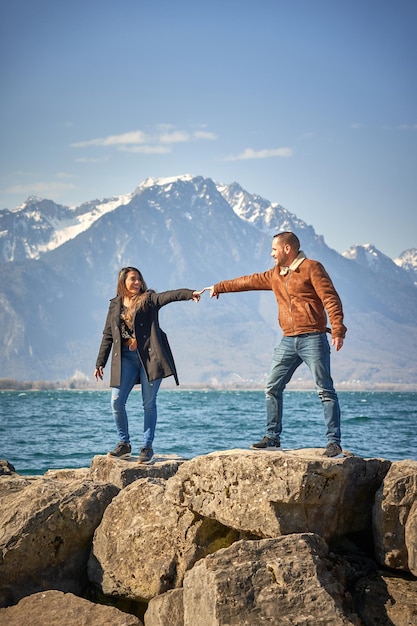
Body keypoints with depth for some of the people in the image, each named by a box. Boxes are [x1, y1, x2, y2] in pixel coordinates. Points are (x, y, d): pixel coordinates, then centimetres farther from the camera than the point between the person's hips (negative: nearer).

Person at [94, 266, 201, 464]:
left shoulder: (148, 298, 4)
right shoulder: (115, 305, 13)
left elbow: (169, 296, -15)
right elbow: (108, 336, 16)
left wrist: (190, 293, -33)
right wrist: (100, 363, 13)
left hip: (149, 355, -3)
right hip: (126, 357, 3)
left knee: (149, 403, 0)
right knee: (117, 401, -3)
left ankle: (147, 446, 9)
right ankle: (124, 443, 14)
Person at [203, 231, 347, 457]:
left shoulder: (311, 268, -4)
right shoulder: (275, 275, 18)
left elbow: (331, 298, -12)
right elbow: (248, 281, 30)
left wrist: (338, 330, -22)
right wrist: (219, 287, 37)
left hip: (313, 339, -8)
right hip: (288, 341, 8)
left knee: (325, 391, -7)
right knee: (272, 388, 7)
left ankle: (334, 442, -7)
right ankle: (272, 437, 16)